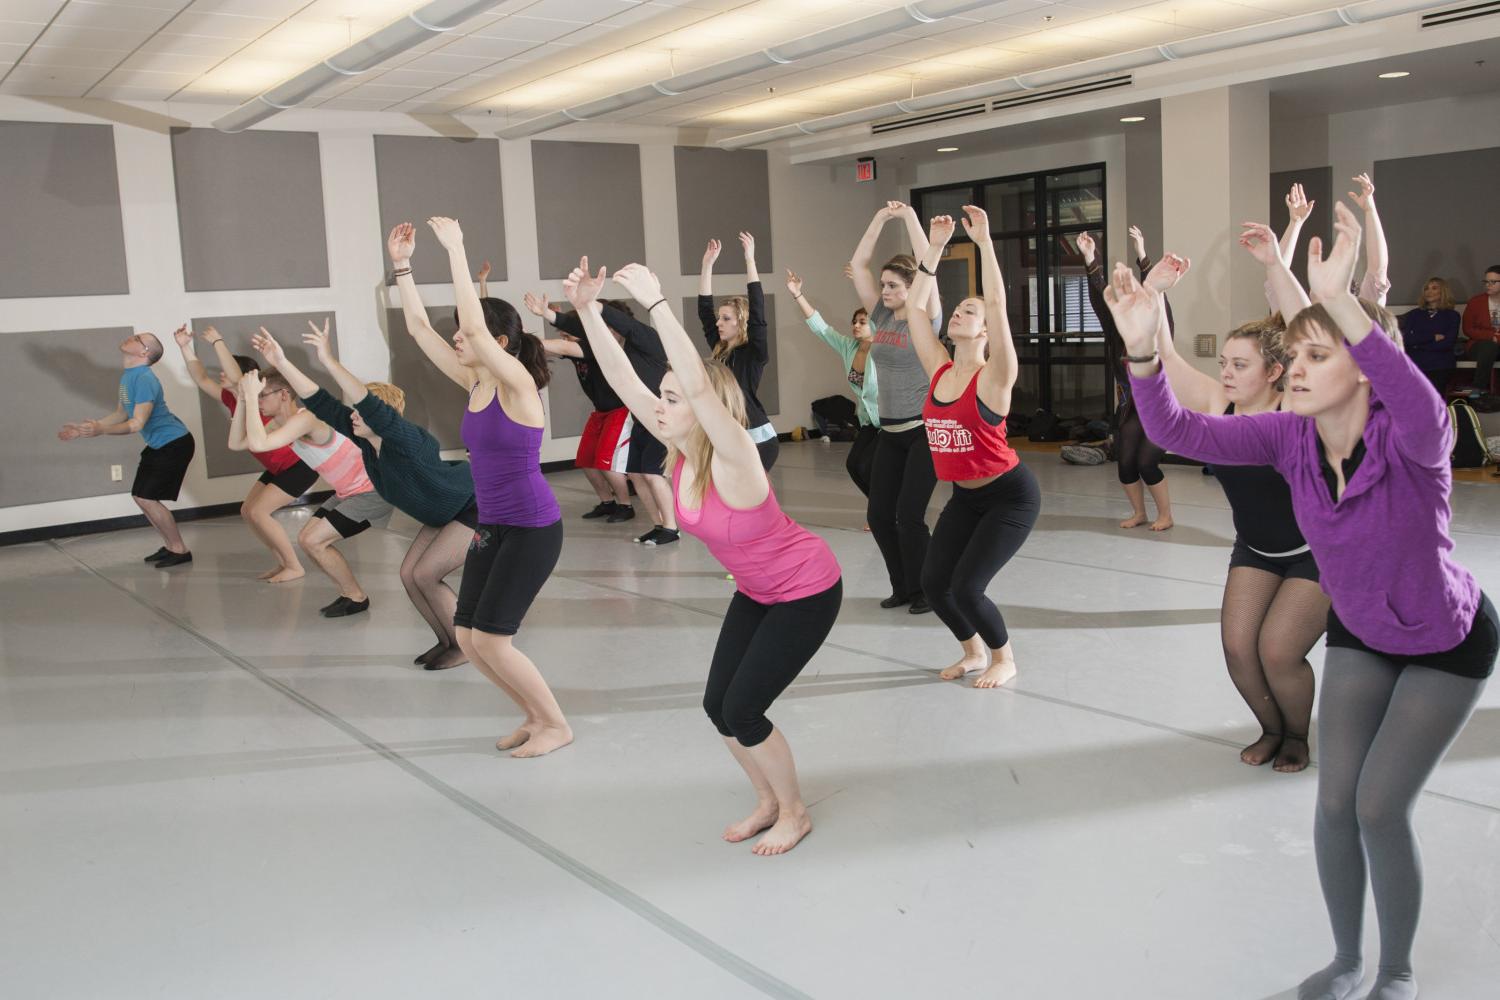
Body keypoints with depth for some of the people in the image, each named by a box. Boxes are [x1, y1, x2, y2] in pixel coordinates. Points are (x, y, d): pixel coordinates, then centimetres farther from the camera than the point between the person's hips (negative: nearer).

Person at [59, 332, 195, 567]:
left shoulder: (144, 379, -24)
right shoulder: (128, 376, 8)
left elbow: (138, 423, -27)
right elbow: (121, 415, 15)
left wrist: (101, 430, -37)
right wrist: (84, 429, 11)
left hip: (174, 444, -10)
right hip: (158, 445, 10)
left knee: (147, 498, -11)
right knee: (139, 496, 11)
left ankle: (180, 551, 0)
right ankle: (171, 546, 21)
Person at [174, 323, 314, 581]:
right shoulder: (232, 400, 4)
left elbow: (236, 376, -38)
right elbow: (202, 380, 10)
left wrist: (217, 342, -30)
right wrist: (186, 347, 3)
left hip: (300, 465, -9)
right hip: (279, 467, 9)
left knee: (258, 512, -13)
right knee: (247, 511, 7)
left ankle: (295, 567, -6)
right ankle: (283, 562, 14)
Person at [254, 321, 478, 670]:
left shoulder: (408, 440, -30)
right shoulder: (366, 438, -7)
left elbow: (374, 409, -48)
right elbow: (322, 404, -7)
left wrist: (330, 362, -53)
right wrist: (281, 363, -13)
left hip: (478, 508, -9)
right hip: (444, 514, 9)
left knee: (425, 575, -13)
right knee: (409, 573, 3)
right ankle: (447, 641, 17)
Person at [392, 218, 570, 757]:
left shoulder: (518, 383, -15)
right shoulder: (475, 383, 6)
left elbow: (475, 326, -29)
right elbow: (419, 327, 8)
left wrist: (456, 250, -26)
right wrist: (402, 264, 2)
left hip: (533, 528, -8)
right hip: (491, 526, 8)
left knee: (490, 638, -8)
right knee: (467, 637, 7)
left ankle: (555, 724, 11)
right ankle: (535, 715, 25)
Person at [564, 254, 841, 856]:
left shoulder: (733, 459, -29)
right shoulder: (680, 451, -10)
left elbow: (700, 385, -46)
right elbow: (623, 381, -12)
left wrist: (655, 303, -47)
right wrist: (587, 310, -21)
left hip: (808, 591, -8)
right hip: (755, 591, 8)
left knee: (743, 710, -7)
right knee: (718, 706, 4)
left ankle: (794, 813, 17)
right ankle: (768, 802, 27)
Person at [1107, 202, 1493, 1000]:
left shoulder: (1410, 439, -33)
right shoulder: (1290, 437, -19)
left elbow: (1420, 406, -58)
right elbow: (1180, 432, -29)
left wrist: (1339, 301, -70)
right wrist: (1142, 348, -47)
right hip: (1359, 634, 5)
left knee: (1379, 809, -7)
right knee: (1333, 803, 2)